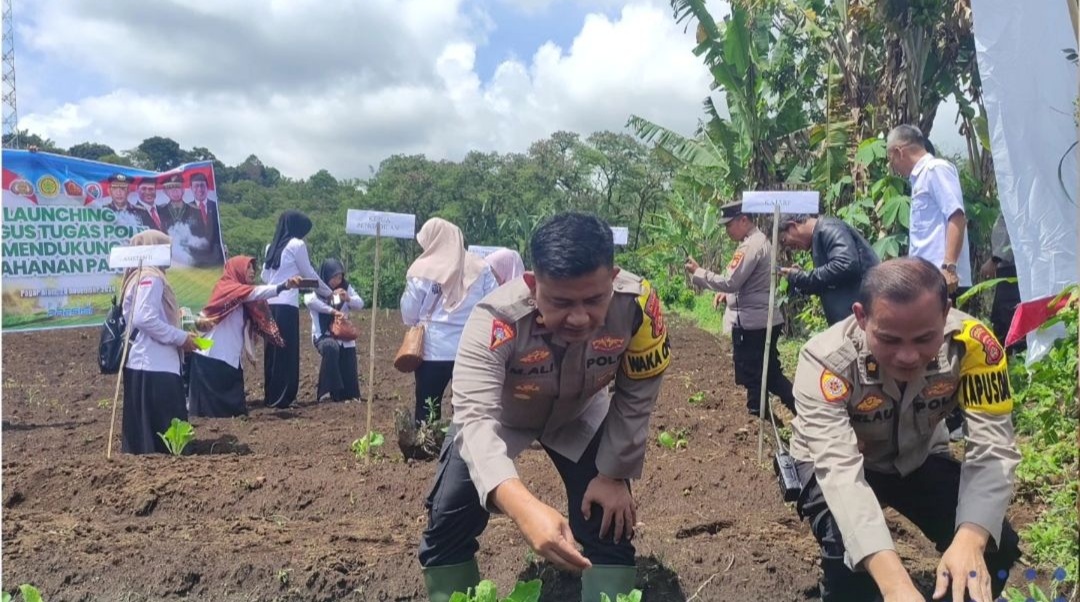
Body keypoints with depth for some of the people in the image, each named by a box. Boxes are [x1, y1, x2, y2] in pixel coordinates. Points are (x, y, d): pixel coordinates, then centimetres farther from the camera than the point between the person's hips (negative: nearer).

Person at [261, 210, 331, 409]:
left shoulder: (272, 246, 17)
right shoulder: (297, 244, -3)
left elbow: (265, 276, 19)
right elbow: (310, 275, 2)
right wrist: (328, 293, 15)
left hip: (270, 303, 7)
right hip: (287, 304, -7)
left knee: (272, 351, 10)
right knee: (287, 352, -2)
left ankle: (270, 396, 15)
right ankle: (281, 398, 0)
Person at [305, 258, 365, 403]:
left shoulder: (346, 287, 6)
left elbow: (360, 304, 3)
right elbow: (309, 300, -27)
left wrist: (348, 299, -18)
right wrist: (332, 310, -29)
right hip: (323, 335, -5)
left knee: (349, 372, 0)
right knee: (331, 348, -36)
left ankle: (348, 397, 22)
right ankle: (327, 390, -30)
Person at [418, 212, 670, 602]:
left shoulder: (638, 306, -35)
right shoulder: (495, 321, -43)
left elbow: (637, 397, -18)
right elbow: (475, 418, -52)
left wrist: (614, 475, -11)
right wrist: (524, 508, -68)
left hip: (580, 416, 2)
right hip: (499, 416, -1)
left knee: (610, 526, -4)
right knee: (448, 524, -8)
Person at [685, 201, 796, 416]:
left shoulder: (751, 246, -18)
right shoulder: (760, 241, 13)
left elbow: (730, 282, -21)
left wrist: (697, 272, -13)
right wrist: (728, 293, 10)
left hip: (751, 322, -10)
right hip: (765, 319, 10)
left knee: (752, 375, 1)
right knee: (770, 373, 17)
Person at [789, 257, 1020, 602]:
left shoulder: (971, 342, -28)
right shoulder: (826, 361, -37)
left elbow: (992, 449, -29)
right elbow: (839, 470, -45)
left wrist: (970, 540, -47)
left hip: (919, 457, 3)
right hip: (840, 463, -3)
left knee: (994, 546, -16)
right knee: (850, 561, -29)